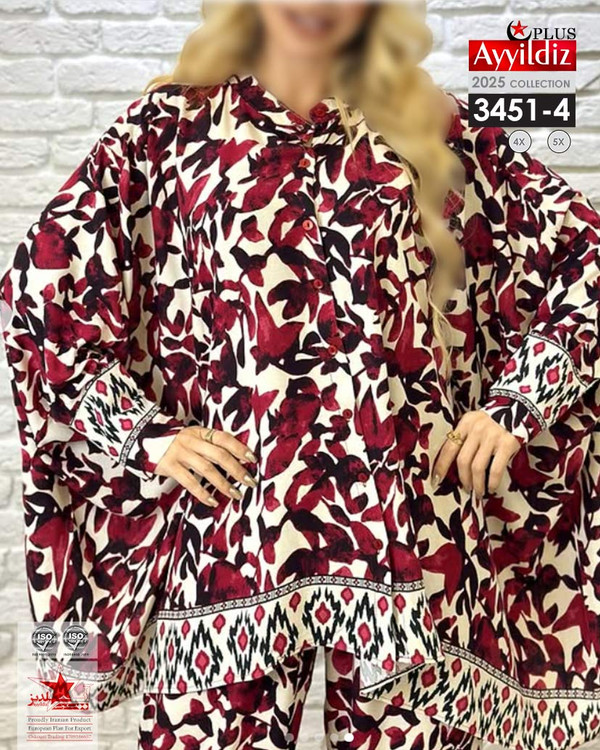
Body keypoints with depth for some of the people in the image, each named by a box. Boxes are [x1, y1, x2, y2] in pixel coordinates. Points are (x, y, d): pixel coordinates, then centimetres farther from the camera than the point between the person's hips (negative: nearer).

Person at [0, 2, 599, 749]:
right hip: (227, 529, 0)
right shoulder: (171, 122, 11)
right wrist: (139, 433, 0)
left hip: (406, 524, 1)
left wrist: (515, 402, 5)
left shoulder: (433, 126, 13)